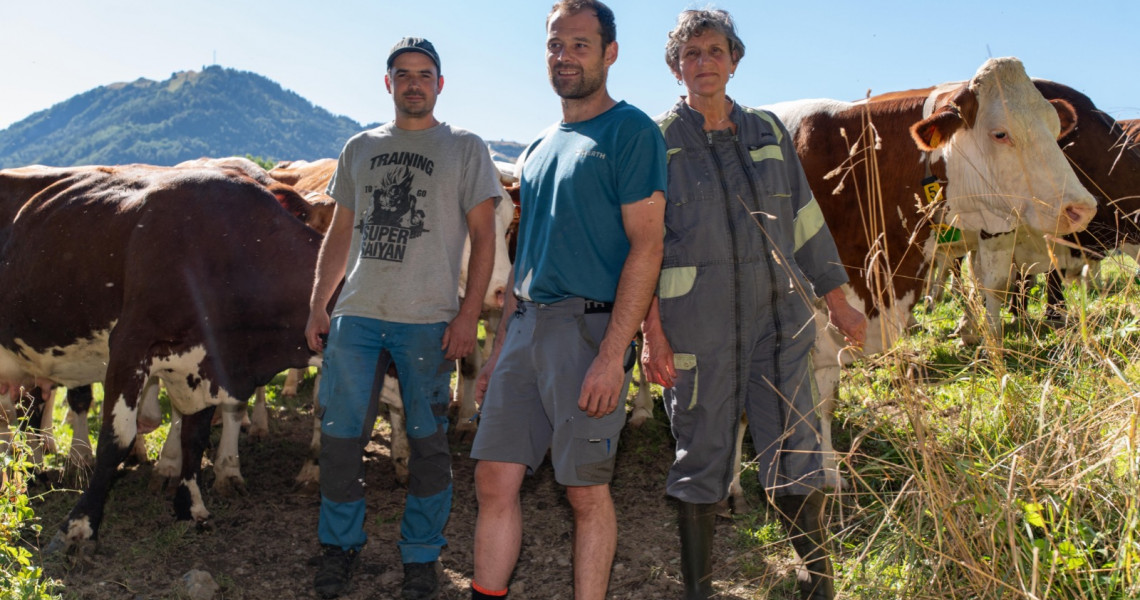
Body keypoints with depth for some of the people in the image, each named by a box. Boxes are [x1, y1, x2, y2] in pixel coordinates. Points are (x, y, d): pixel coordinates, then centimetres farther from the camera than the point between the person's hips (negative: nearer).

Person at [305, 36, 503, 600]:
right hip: (356, 316, 3)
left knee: (428, 440, 2)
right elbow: (339, 235, 18)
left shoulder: (465, 149, 5)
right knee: (339, 433, 4)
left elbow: (483, 237, 1)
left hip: (428, 321, -3)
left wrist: (469, 314, -7)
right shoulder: (359, 149, 16)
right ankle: (340, 546, 21)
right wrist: (318, 305, 9)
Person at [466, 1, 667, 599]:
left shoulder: (630, 131, -4)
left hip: (589, 326, -7)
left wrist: (612, 354, -19)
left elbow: (646, 246, -12)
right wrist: (499, 349, 18)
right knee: (494, 478, 5)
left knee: (586, 491, 0)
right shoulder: (539, 148, 19)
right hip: (526, 326, 7)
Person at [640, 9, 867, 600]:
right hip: (695, 330, -3)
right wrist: (651, 330, -9)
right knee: (701, 460, 5)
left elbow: (805, 220, 17)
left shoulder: (768, 131, 12)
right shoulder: (659, 141, 2)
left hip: (779, 321, 3)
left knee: (796, 457, 3)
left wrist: (837, 302, 16)